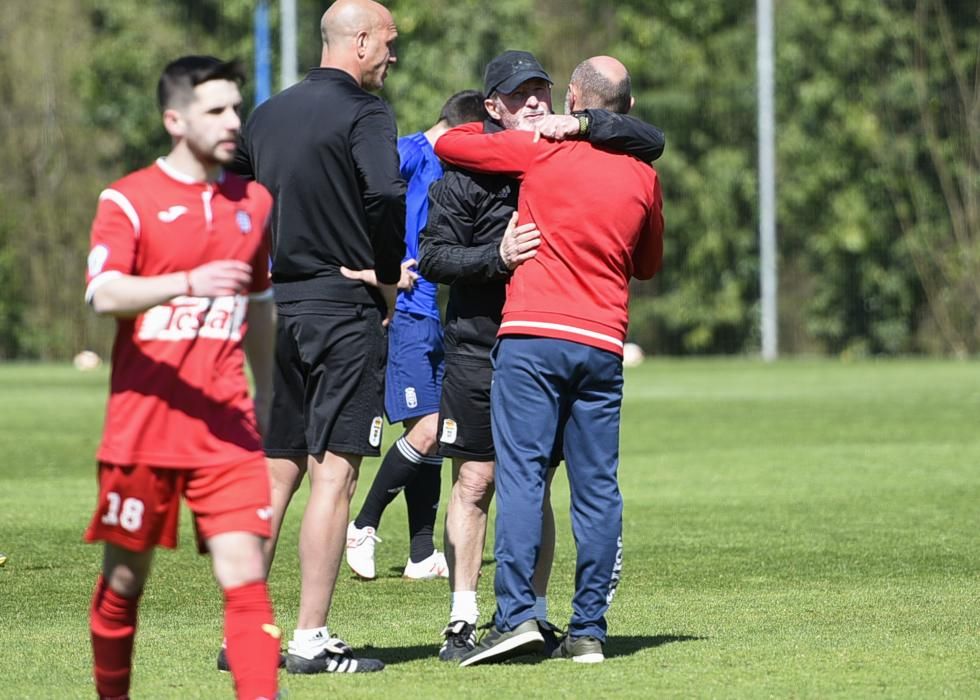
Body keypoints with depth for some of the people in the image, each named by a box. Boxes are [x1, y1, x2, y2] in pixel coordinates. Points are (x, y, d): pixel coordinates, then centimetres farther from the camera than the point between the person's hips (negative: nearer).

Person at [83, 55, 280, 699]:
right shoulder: (129, 200, -4)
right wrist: (189, 282, -33)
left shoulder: (254, 202, 12)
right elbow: (105, 295, -19)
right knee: (126, 577, 8)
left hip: (227, 430, 3)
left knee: (245, 573, -11)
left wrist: (267, 400, 26)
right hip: (142, 425, -3)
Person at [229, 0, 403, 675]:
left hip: (279, 308, 7)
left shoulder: (268, 114, 14)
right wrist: (389, 280, -11)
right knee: (334, 472, -6)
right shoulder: (363, 113, -9)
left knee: (276, 473, 10)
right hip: (345, 308, -7)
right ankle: (311, 639, -8)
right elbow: (385, 195, -25)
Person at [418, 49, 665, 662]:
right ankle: (464, 619, 2)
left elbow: (651, 141, 3)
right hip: (479, 346, -3)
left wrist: (581, 123, -11)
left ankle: (534, 614, 12)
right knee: (475, 482, -1)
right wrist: (495, 256, -21)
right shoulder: (469, 170, -3)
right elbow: (433, 257, -4)